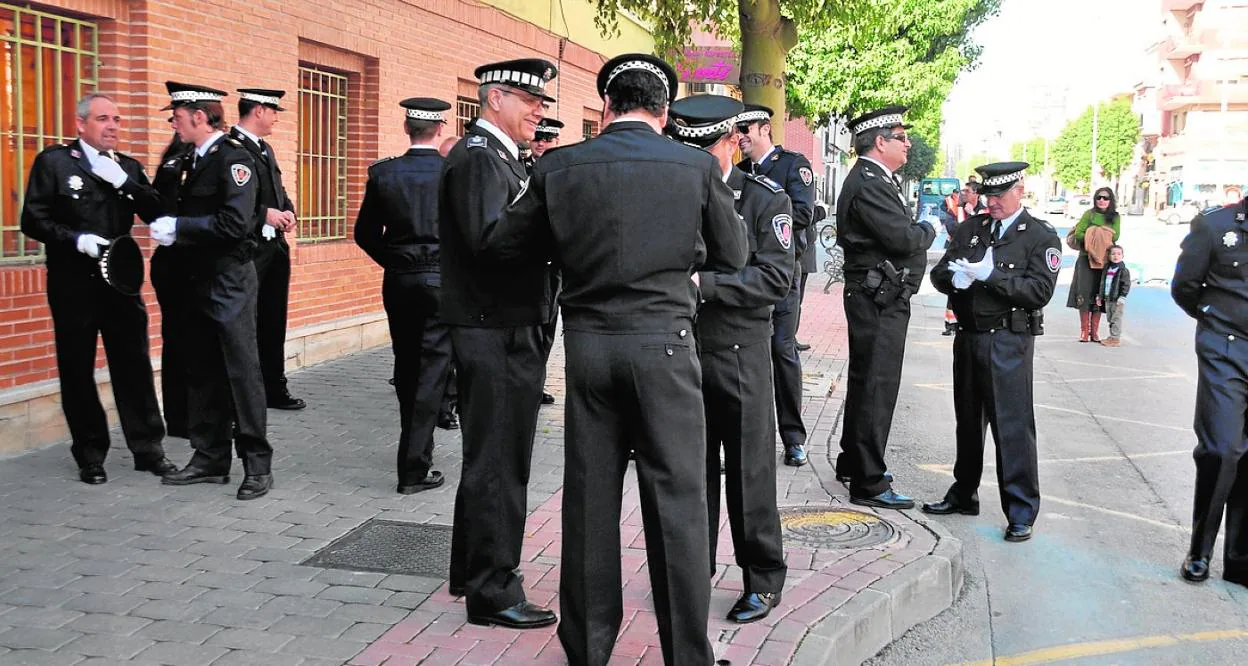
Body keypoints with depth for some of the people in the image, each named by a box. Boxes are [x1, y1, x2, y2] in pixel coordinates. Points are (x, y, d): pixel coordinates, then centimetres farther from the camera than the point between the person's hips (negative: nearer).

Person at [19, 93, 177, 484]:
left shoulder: (128, 167, 11)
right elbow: (33, 220, -6)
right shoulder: (53, 161, -1)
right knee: (77, 371, 6)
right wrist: (77, 239, -19)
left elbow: (157, 214, -1)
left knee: (135, 366, 4)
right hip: (74, 285, -3)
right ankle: (90, 456, 17)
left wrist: (122, 181, -12)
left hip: (121, 280, 3)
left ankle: (147, 449, 13)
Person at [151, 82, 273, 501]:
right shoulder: (195, 160, 15)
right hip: (200, 279, 9)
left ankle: (257, 465, 3)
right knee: (202, 373, 12)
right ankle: (210, 459, 22)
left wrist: (179, 227, -17)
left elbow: (234, 223, -22)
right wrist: (167, 226, 1)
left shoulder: (233, 157, -12)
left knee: (242, 371, -4)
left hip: (230, 282, -9)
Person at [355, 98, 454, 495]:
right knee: (432, 370, 0)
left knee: (406, 368, 17)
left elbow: (365, 234, 2)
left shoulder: (383, 173, -2)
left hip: (398, 283, 3)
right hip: (443, 282, -3)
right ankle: (414, 468, -2)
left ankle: (415, 445, 31)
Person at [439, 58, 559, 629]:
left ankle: (472, 569, 34)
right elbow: (491, 240, -27)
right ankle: (493, 591, 9)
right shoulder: (478, 157, -14)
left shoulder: (500, 156, 17)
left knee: (488, 456, 19)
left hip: (506, 330, 11)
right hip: (496, 333, -11)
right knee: (497, 461, -2)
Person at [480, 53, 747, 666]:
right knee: (677, 501, 6)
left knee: (589, 499, 12)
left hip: (587, 343, 2)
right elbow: (732, 256, 7)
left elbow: (502, 244, 6)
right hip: (663, 344, -2)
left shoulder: (559, 167, -1)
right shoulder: (697, 167, -3)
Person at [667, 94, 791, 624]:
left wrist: (705, 282, -20)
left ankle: (764, 579, 19)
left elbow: (777, 277, -12)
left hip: (740, 354, -3)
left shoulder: (764, 198, -3)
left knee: (749, 471, 5)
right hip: (680, 351, 3)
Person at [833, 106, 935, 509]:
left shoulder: (875, 179, 16)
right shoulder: (868, 183, -18)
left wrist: (918, 231, -3)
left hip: (879, 298, 11)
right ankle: (868, 483, 1)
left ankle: (853, 463, 33)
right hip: (879, 298, -11)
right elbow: (903, 238, -23)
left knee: (866, 382, 19)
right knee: (877, 387, -6)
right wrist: (929, 229, -5)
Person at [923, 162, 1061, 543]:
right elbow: (940, 273, 9)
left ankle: (1021, 513, 3)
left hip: (1008, 343, -5)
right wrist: (955, 278, -14)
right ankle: (964, 494, 31)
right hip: (968, 336, 5)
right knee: (968, 421, 16)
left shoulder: (1040, 236, -3)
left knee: (1013, 426, -6)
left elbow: (1040, 291, -14)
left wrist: (991, 275, -21)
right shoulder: (972, 228, 12)